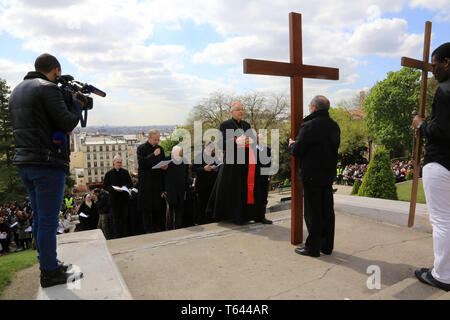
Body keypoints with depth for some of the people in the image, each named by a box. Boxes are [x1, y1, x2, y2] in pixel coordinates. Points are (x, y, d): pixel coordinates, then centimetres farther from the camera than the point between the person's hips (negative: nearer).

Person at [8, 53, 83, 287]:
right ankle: (50, 273, 8)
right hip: (47, 163, -9)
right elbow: (68, 123, -16)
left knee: (39, 217, 16)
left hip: (24, 162, 9)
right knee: (48, 220, -2)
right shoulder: (48, 88, -11)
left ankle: (48, 263, 29)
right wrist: (76, 104, 2)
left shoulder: (17, 90, 18)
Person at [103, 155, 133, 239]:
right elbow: (105, 186, 2)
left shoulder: (125, 172, 8)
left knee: (124, 217, 5)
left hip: (124, 198, 2)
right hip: (114, 198, -2)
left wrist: (125, 186, -9)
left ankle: (124, 235, 14)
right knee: (116, 218, 1)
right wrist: (114, 189, -14)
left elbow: (131, 184, 12)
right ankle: (116, 236, 7)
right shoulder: (109, 174, 3)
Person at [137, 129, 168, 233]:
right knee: (147, 207, 0)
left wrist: (165, 167, -4)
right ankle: (148, 229, 9)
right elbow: (141, 162, -15)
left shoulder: (160, 149, 13)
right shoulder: (141, 148, -1)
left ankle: (159, 228, 15)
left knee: (159, 206, 5)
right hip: (146, 183, -4)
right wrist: (153, 155, -20)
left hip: (158, 182, 4)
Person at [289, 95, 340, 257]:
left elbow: (296, 151, -15)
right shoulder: (334, 126, 8)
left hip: (312, 175, -7)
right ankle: (327, 245, 24)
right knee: (327, 211, 14)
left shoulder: (309, 126, -16)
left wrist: (291, 144, 8)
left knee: (313, 212, 1)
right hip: (329, 174, 7)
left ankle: (313, 247, 11)